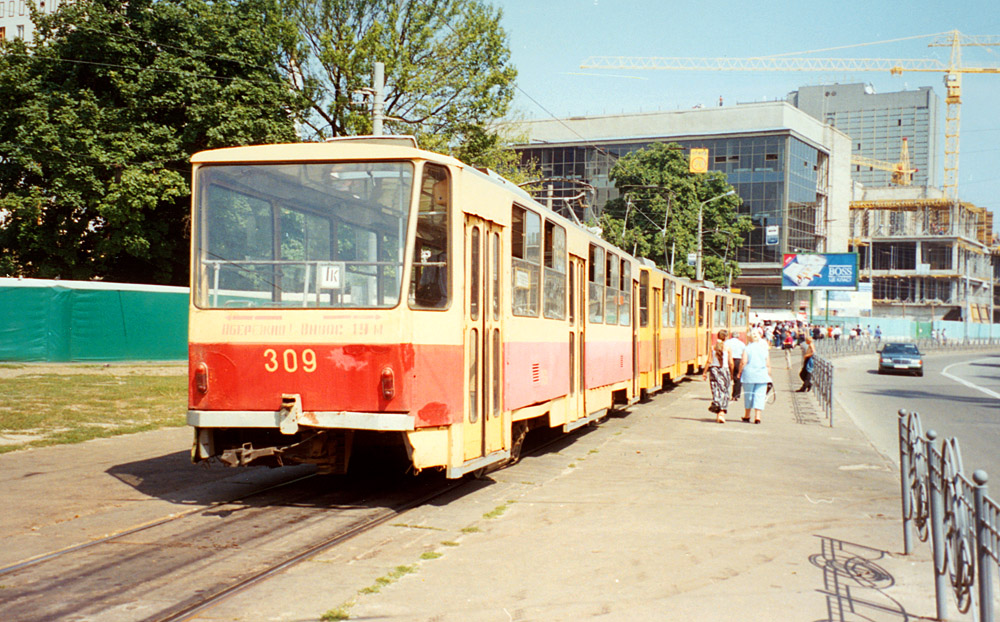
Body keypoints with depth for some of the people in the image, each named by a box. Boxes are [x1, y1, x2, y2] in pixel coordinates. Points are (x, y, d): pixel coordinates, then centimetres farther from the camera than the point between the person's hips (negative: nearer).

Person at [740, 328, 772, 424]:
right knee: (760, 395, 3)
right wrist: (769, 376, 13)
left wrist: (739, 372, 1)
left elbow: (743, 363, -10)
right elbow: (768, 365, 4)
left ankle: (747, 415, 22)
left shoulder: (747, 348, -4)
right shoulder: (764, 349, 4)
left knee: (748, 395, 11)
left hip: (749, 374, -1)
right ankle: (757, 416, -4)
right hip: (762, 376, 1)